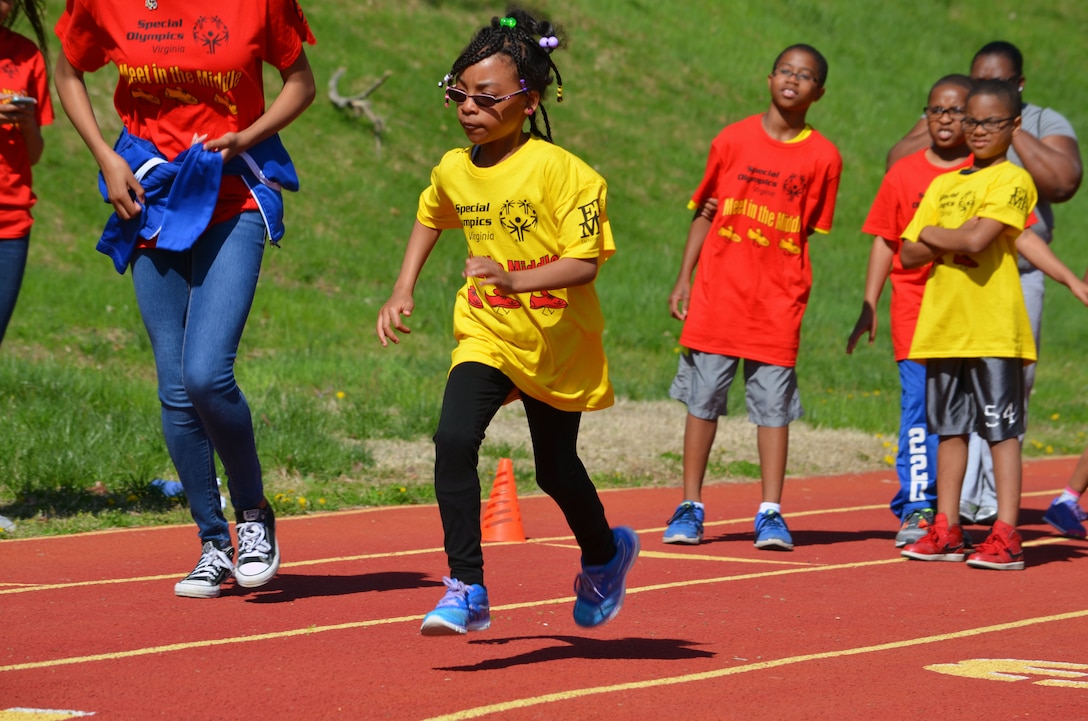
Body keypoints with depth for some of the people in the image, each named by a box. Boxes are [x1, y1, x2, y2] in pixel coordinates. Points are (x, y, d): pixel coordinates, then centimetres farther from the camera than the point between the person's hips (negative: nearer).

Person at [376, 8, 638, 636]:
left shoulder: (560, 170, -19)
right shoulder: (453, 171, -1)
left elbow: (585, 262, -22)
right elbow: (430, 220, 22)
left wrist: (514, 278, -35)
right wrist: (403, 291, 13)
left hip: (556, 343, -3)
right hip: (485, 334, 3)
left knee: (556, 470, 12)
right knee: (454, 441, -20)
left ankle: (605, 554, 44)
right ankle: (467, 590, -16)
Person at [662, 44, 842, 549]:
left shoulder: (822, 157, 1)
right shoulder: (733, 140, 3)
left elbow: (810, 231, 3)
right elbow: (704, 212, 9)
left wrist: (796, 289, -5)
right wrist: (684, 279, 4)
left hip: (778, 301, -1)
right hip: (718, 294, 1)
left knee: (774, 403, 0)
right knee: (703, 398, 4)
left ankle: (771, 513, 6)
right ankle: (690, 507, 12)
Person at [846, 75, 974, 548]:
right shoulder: (904, 173, 7)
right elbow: (885, 242, 10)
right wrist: (869, 307, 6)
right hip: (915, 307, 0)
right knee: (919, 407, -6)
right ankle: (916, 509, -4)